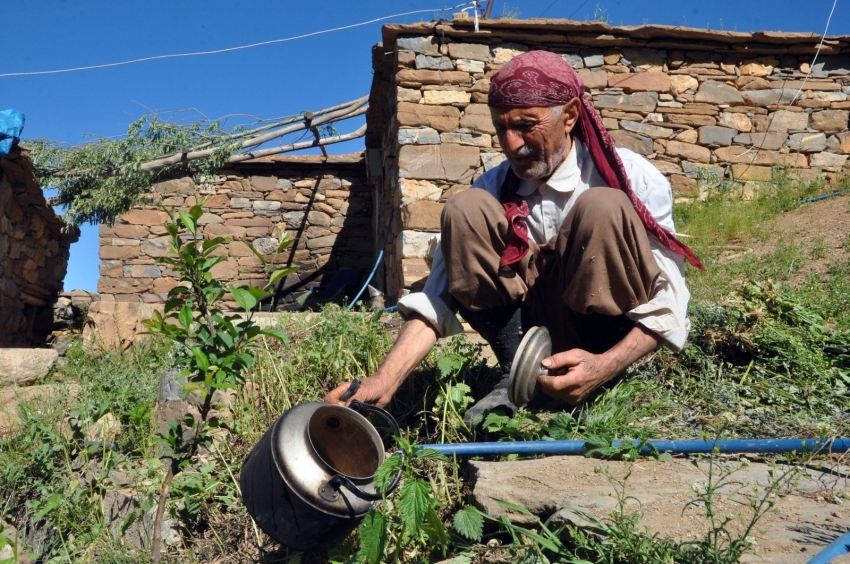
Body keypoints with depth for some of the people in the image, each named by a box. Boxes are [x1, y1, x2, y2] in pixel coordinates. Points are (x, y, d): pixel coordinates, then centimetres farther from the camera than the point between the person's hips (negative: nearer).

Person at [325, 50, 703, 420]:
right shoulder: (494, 189, -5)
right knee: (464, 209, -17)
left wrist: (605, 366, -34)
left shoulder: (634, 179, -13)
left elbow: (667, 305, -15)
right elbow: (438, 296, -13)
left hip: (610, 344, -2)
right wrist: (384, 381, -28)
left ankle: (598, 386, -16)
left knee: (603, 208, -28)